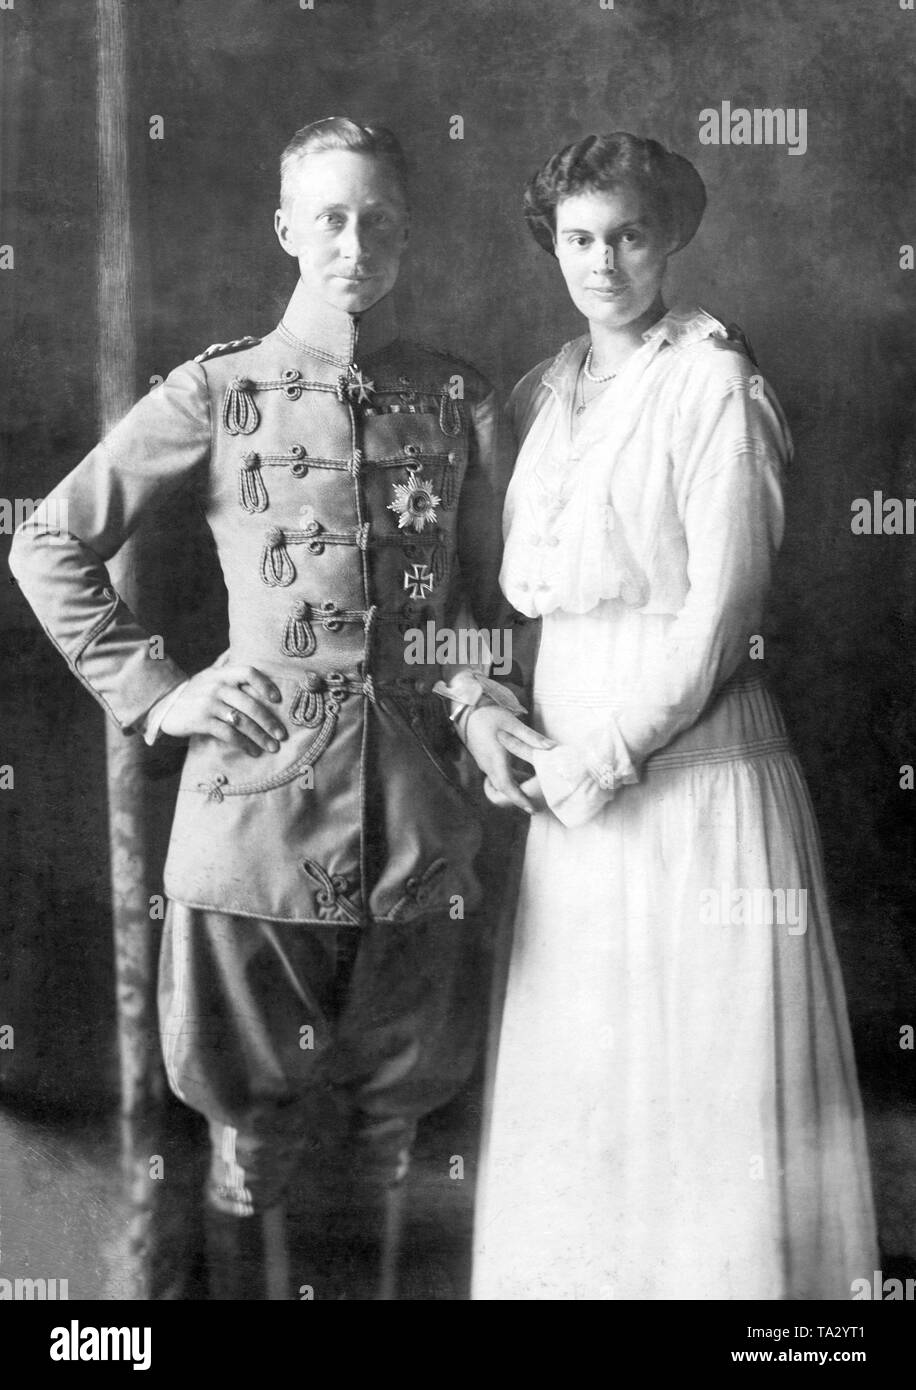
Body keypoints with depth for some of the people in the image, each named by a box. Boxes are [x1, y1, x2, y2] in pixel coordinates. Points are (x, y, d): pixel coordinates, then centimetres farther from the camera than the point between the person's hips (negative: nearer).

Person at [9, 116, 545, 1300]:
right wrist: (152, 692, -3)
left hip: (418, 815, 3)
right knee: (255, 1128, 9)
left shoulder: (458, 402, 7)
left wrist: (483, 703, -4)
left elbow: (495, 596, 14)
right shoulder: (217, 393, -1)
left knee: (384, 1121, 15)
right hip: (258, 813, -2)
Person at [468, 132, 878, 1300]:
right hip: (569, 773, 6)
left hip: (691, 761, -6)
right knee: (576, 1072, 12)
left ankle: (728, 1268, 18)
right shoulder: (538, 396, 12)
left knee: (706, 1067, 2)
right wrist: (484, 715, 1)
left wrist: (606, 756, -12)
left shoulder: (715, 381, -7)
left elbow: (722, 605, -12)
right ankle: (582, 1267, 27)